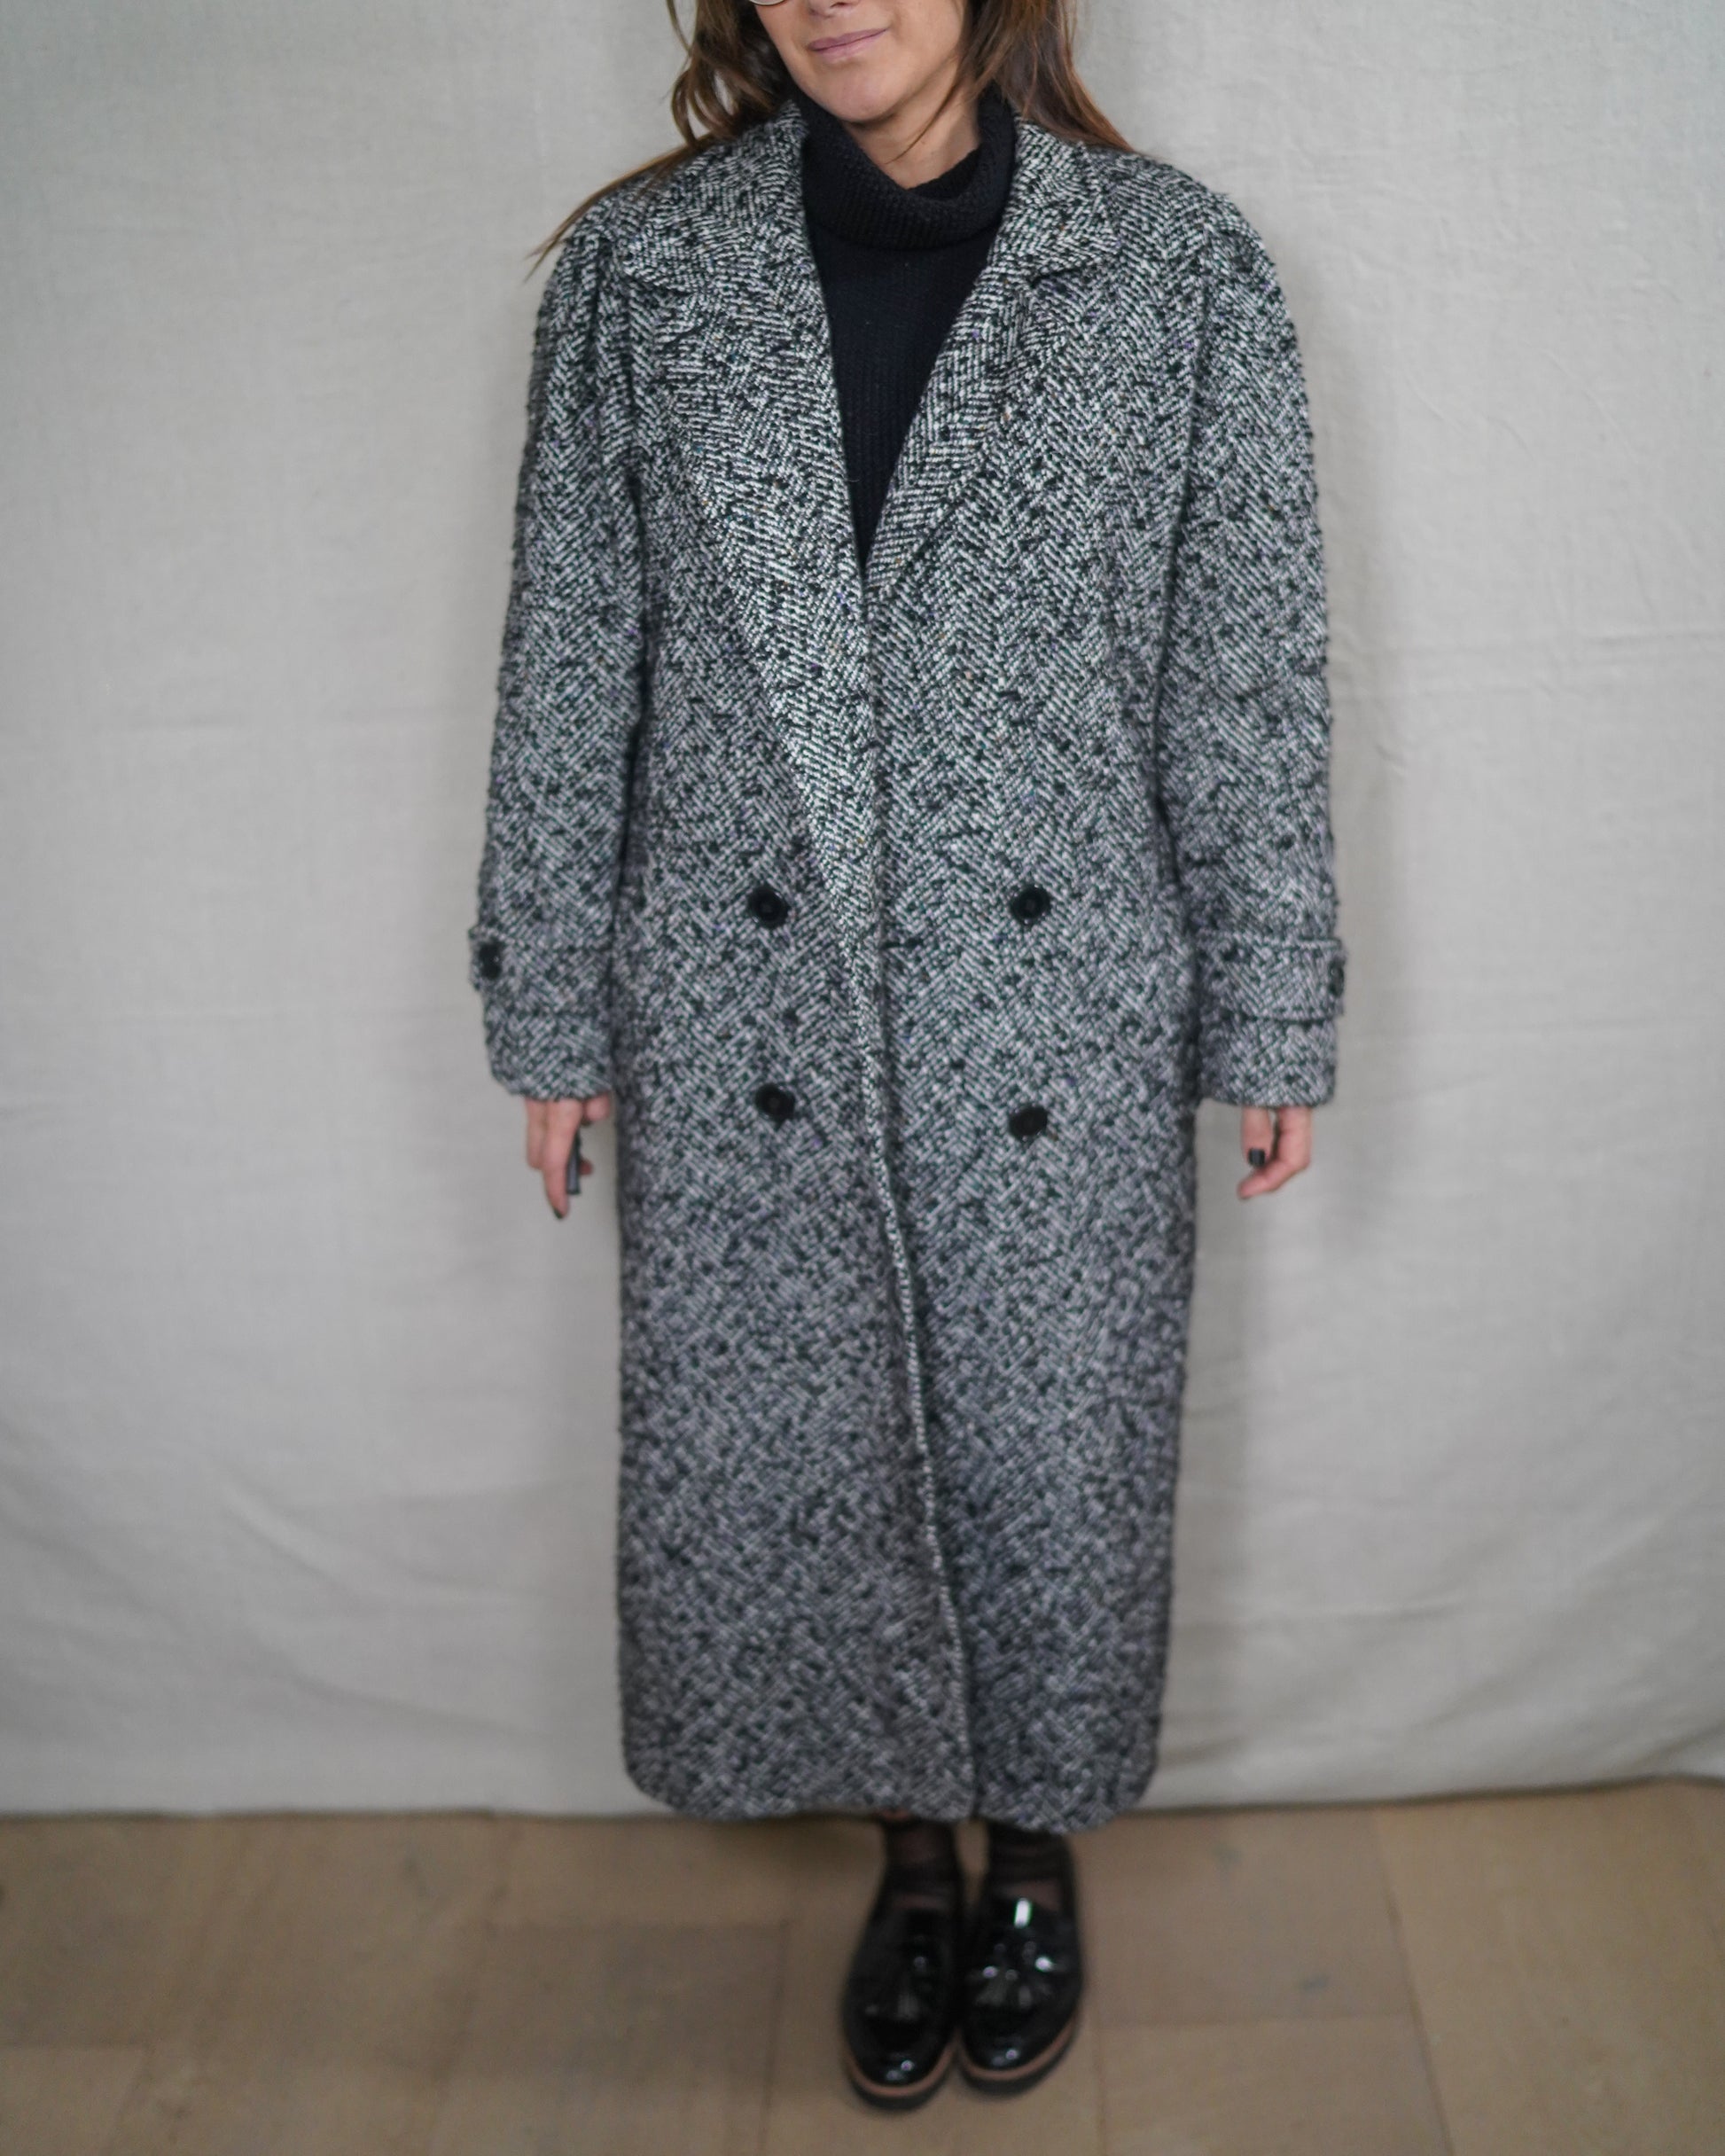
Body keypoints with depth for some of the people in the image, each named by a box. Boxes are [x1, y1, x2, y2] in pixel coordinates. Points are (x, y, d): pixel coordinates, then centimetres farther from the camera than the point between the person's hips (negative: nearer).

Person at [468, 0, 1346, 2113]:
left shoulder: (1182, 268, -1)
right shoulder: (634, 268, 2)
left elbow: (1249, 678, 1)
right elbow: (568, 669, 4)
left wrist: (1274, 1023, 1)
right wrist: (550, 1012, 5)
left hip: (1059, 1018, -1)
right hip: (747, 1024, 2)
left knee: (1054, 1463, 12)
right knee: (787, 1460, 12)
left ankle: (1036, 1852, 41)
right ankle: (910, 1851, 40)